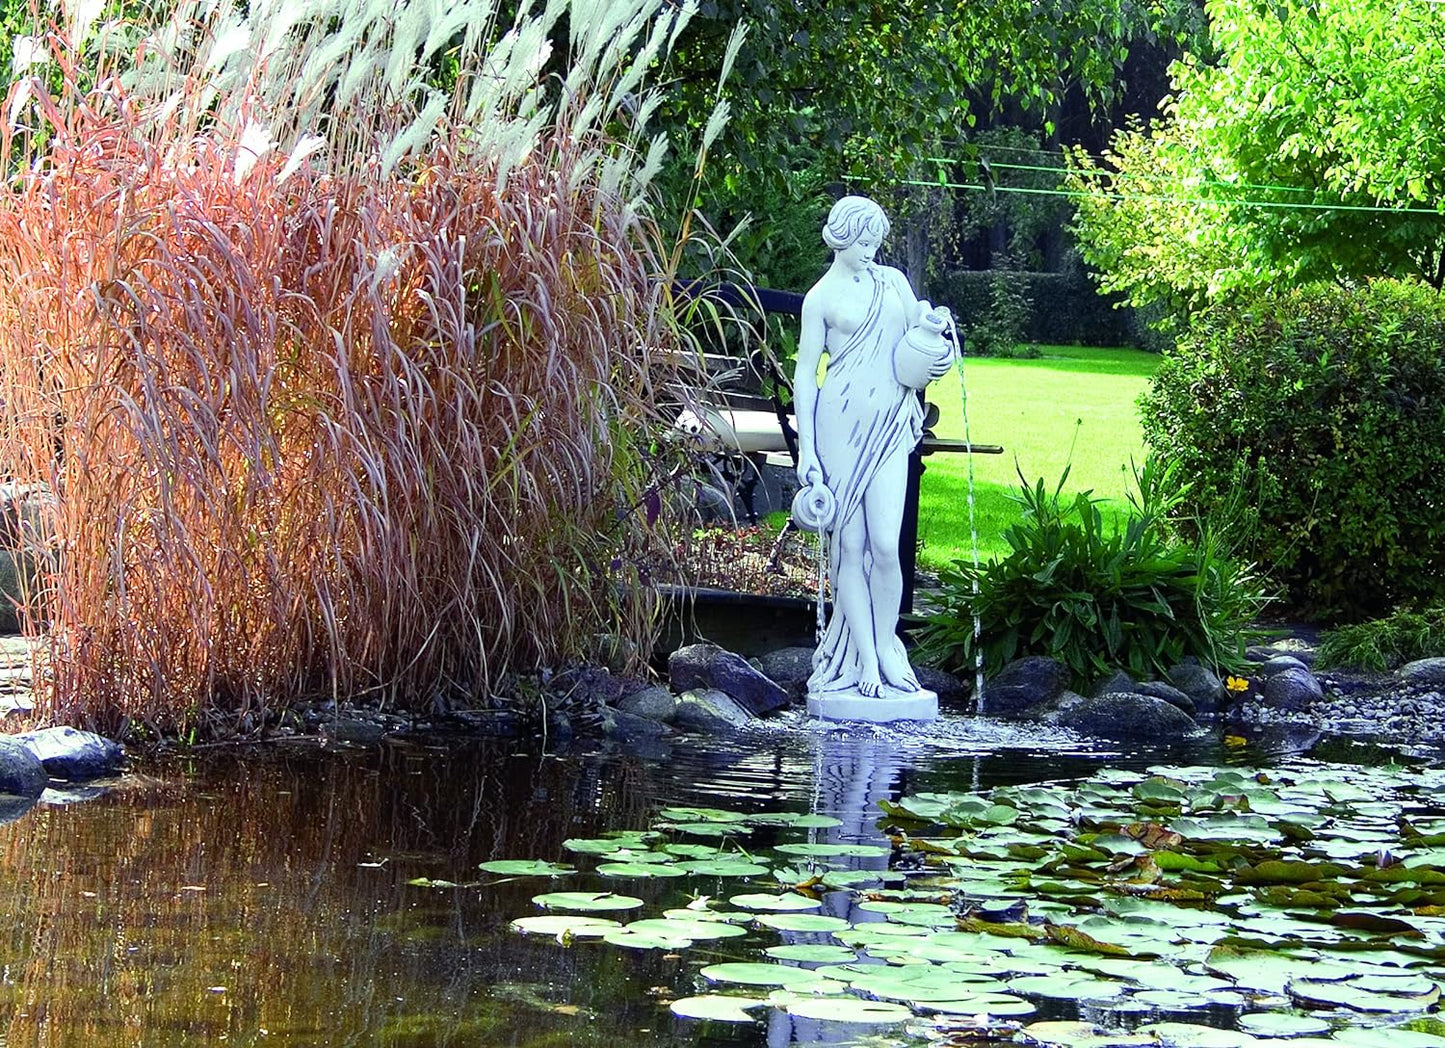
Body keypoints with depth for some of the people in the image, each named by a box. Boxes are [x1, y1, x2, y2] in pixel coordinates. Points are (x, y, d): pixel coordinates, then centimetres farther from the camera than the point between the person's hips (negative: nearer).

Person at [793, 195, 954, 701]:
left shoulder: (894, 281, 14)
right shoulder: (821, 298, 1)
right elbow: (805, 373, 1)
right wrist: (806, 448, -5)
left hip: (891, 426, 3)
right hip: (841, 424, -3)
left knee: (885, 544, -8)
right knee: (848, 544, -3)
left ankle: (887, 647, 7)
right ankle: (867, 662, 1)